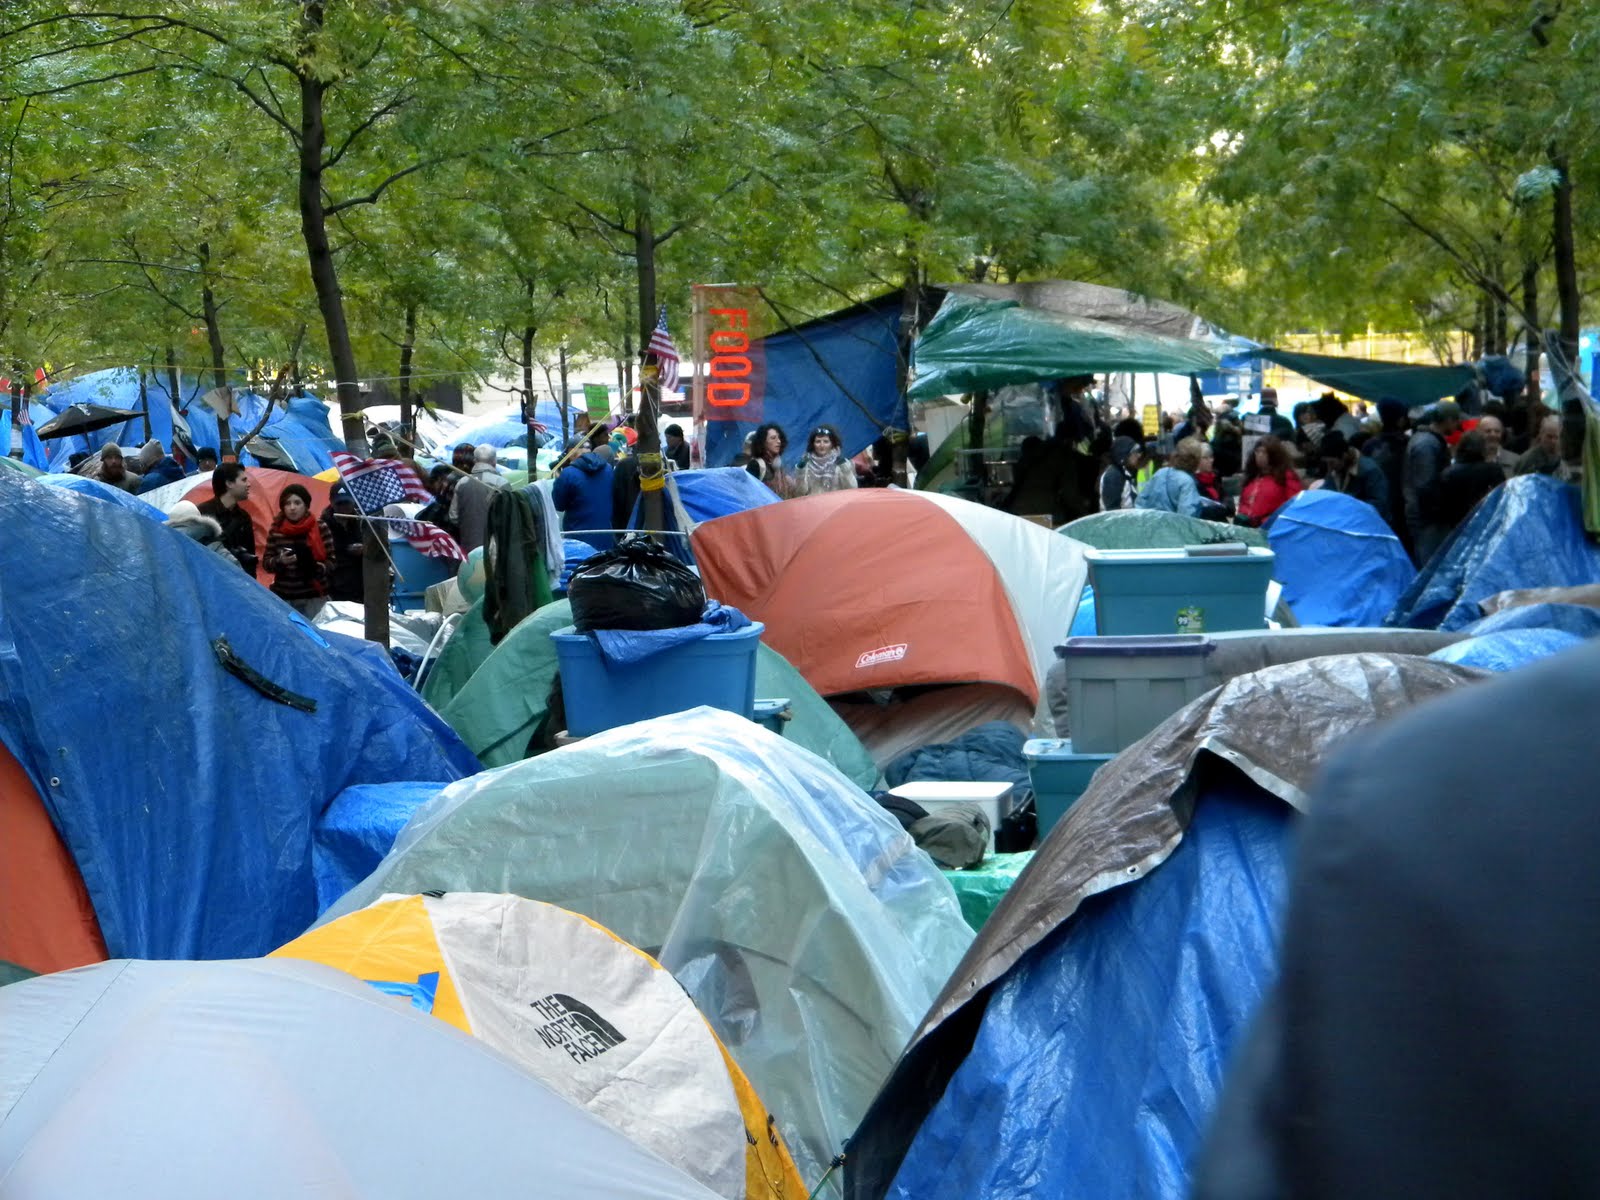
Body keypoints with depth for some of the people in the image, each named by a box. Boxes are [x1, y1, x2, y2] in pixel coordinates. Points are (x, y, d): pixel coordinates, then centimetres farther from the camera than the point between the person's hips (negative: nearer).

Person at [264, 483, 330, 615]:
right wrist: (279, 561, -12)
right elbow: (266, 563, 8)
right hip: (283, 597, 2)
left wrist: (319, 568, -21)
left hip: (314, 597, -2)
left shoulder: (320, 528, -2)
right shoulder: (276, 531, 5)